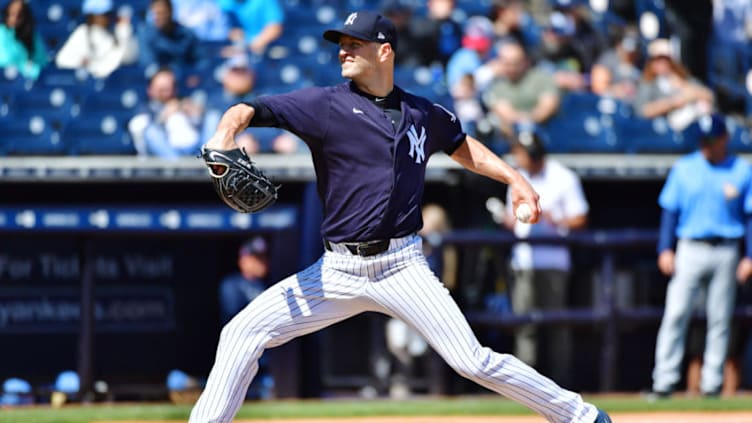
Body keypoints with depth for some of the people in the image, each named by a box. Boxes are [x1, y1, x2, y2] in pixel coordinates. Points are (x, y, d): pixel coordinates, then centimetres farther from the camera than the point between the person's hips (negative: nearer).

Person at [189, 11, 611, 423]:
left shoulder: (423, 113, 8)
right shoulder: (325, 104, 0)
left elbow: (460, 145, 29)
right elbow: (251, 110, -10)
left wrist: (514, 178, 18)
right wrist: (225, 134, -32)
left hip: (403, 267, -1)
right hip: (337, 270, 1)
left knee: (473, 361, -9)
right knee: (243, 333, -9)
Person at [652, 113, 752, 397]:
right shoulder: (684, 168, 8)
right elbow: (670, 210, 9)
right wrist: (665, 249, -1)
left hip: (725, 253, 0)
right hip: (689, 250, 0)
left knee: (719, 320, 1)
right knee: (675, 315, -8)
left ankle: (712, 383, 6)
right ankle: (664, 382, -10)